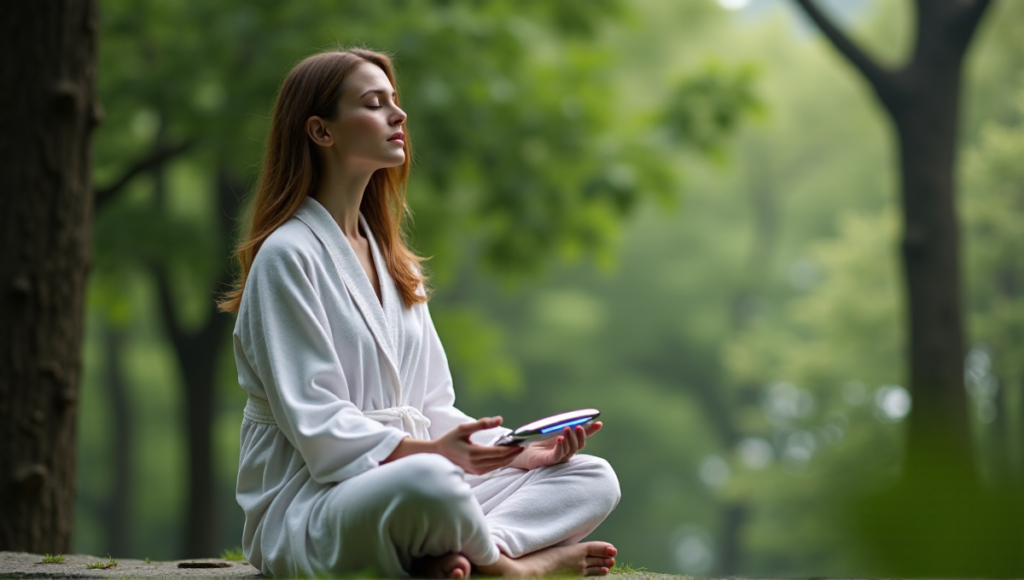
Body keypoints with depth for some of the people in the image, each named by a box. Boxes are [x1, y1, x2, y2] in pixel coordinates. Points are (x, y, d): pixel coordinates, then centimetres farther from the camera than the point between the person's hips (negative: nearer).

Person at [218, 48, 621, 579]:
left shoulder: (394, 262, 22)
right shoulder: (287, 255, -6)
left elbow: (430, 409, 17)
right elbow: (314, 421, -15)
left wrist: (517, 450, -1)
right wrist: (427, 450, -27)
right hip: (305, 509, -9)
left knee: (594, 479, -4)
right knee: (429, 480, -41)